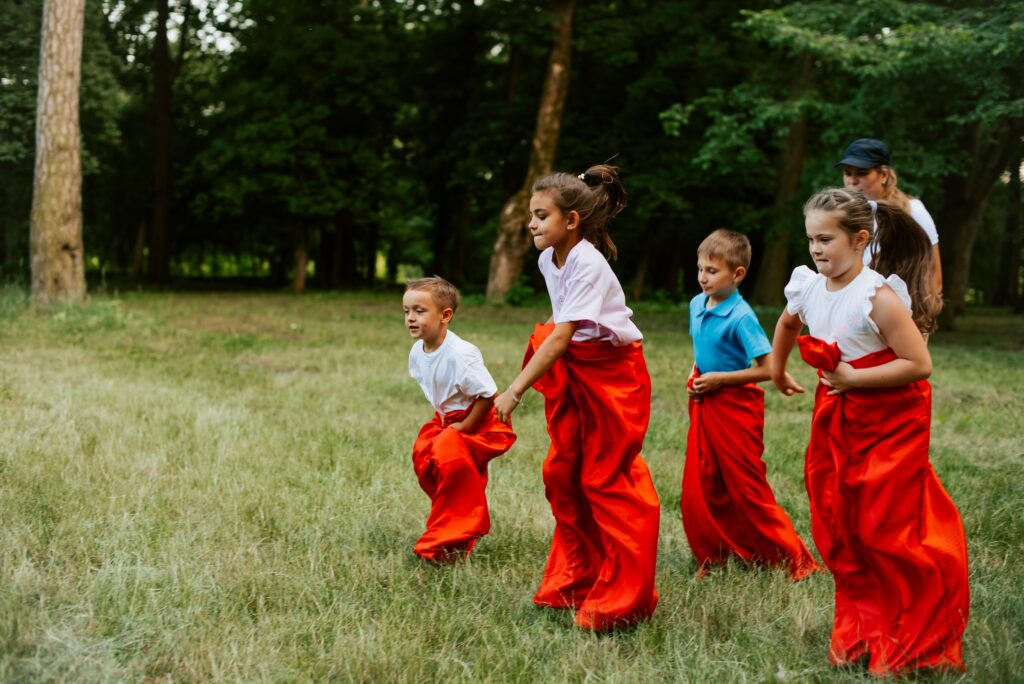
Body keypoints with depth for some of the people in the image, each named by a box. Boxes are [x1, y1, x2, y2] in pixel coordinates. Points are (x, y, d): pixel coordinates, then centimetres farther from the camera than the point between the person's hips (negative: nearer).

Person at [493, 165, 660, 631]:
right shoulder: (549, 259, 3)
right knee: (562, 473, 8)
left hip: (613, 375, -8)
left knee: (607, 479, -5)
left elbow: (562, 335, -31)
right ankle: (574, 582, 21)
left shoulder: (587, 265, -23)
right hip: (572, 372, 8)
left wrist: (516, 389, -35)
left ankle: (623, 598, 5)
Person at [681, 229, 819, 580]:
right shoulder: (696, 305, 4)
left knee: (747, 489, -1)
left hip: (735, 406, -7)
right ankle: (713, 556, 24)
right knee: (699, 489, 9)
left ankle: (795, 560, 10)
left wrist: (719, 379, -19)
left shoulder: (740, 317, -19)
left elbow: (768, 368, -21)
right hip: (704, 406, 7)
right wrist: (695, 374, 6)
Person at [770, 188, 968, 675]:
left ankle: (908, 644, 17)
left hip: (890, 421, -7)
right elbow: (788, 324, 22)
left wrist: (853, 377, -22)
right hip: (837, 416, 7)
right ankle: (858, 632, 26)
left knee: (885, 529, -1)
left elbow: (919, 364, -24)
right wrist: (778, 371, 32)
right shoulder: (808, 288, -3)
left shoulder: (877, 297, -23)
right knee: (836, 526, 10)